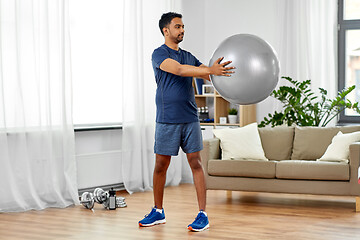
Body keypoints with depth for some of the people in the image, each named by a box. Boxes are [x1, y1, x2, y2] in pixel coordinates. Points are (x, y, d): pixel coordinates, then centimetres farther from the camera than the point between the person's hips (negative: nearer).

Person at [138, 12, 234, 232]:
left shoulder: (189, 56, 15)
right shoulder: (159, 54, -4)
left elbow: (208, 75, 6)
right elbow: (179, 70, -22)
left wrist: (221, 70, -14)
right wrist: (211, 70, -33)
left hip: (190, 119, 4)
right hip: (167, 120, -4)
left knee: (196, 163, -2)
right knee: (161, 165, 5)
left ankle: (203, 215, -1)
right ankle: (158, 212, 21)